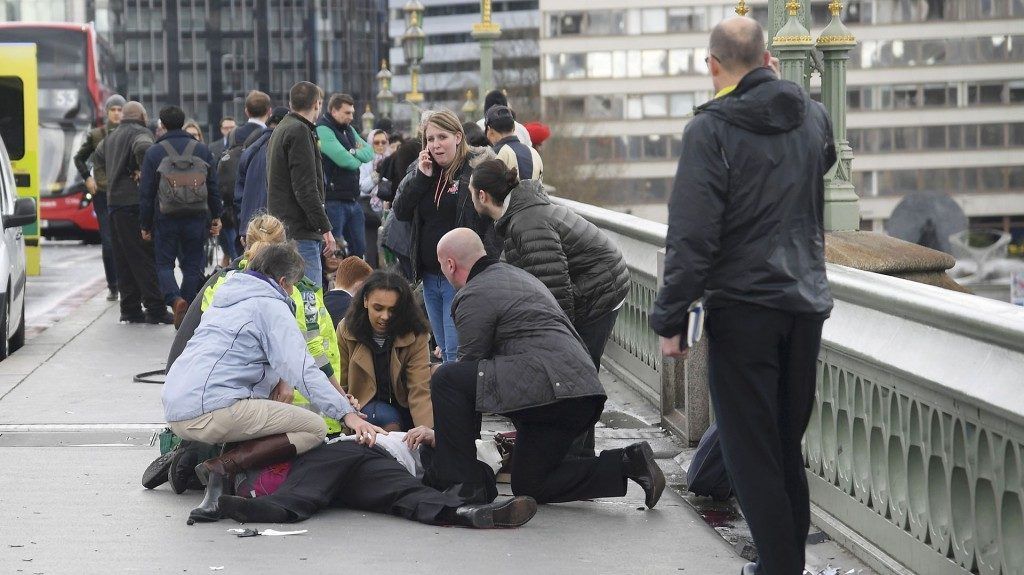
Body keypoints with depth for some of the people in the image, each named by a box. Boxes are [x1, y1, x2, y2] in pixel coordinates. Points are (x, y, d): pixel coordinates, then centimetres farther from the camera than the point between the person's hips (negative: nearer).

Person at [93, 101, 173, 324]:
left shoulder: (111, 137, 19)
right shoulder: (140, 132, -7)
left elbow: (99, 154, 38)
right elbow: (143, 148, -29)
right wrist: (145, 172, -16)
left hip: (114, 201, 8)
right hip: (135, 203, -8)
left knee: (124, 261, 11)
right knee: (146, 258, -6)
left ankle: (130, 310, 12)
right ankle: (155, 309, -8)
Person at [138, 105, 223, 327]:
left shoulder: (154, 152, -2)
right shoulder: (202, 150, 5)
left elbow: (146, 192, -1)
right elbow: (213, 187, 8)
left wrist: (145, 225, 5)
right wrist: (216, 216, 16)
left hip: (165, 219, -2)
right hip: (196, 218, 2)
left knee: (164, 264, 7)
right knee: (192, 265, 9)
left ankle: (175, 299, -18)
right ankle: (188, 310, 6)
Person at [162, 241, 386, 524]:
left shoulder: (225, 298, 27)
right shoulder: (271, 305, 0)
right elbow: (302, 368, -13)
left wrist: (279, 381, 18)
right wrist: (347, 414, -17)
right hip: (210, 410, -9)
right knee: (314, 428, -6)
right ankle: (222, 467, -19)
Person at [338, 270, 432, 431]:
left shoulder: (416, 337, -13)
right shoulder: (346, 331, -8)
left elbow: (420, 392, -22)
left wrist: (428, 431, -39)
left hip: (403, 407, 3)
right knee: (388, 418, -33)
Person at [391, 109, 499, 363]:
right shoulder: (422, 169, 12)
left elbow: (496, 218, -14)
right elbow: (400, 211, 6)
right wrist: (420, 177, -7)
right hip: (430, 276, 7)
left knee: (456, 352, -11)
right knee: (445, 350, 13)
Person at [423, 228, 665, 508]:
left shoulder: (474, 296, -3)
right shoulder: (517, 274, 28)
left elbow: (471, 365, -1)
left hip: (545, 386, -10)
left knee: (446, 378, -8)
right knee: (529, 486, 19)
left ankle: (462, 483, -7)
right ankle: (627, 463, 7)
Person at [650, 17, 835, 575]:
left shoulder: (710, 129, -13)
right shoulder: (813, 116, 5)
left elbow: (691, 237, -17)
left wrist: (670, 318, -10)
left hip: (742, 307, -6)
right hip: (807, 301, 6)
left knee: (750, 452, 0)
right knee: (788, 446, 17)